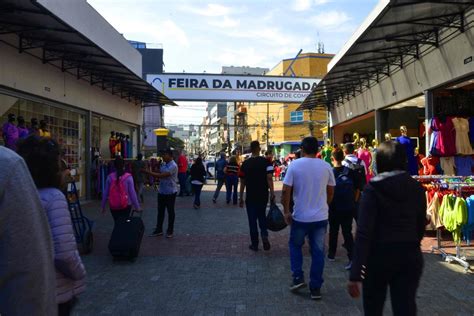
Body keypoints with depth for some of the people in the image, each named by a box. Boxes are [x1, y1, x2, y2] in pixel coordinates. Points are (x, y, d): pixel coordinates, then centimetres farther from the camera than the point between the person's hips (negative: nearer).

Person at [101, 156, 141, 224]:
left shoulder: (110, 177, -2)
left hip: (113, 207, 2)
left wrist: (103, 206, 13)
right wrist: (137, 207, -3)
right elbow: (132, 193, -11)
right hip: (126, 206, -2)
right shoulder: (128, 177, -10)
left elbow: (105, 193, 2)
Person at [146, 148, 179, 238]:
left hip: (170, 192, -7)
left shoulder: (173, 166, -19)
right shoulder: (163, 164, 8)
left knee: (170, 211, 6)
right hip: (162, 191, 8)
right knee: (160, 211, 12)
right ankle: (159, 230, 22)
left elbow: (162, 176, -25)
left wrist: (148, 172, -23)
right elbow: (159, 174, 16)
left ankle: (170, 231, 17)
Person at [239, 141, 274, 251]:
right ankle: (264, 234, -4)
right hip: (263, 196, 0)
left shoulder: (245, 163, 0)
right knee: (262, 216, 20)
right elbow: (269, 178, -14)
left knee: (252, 219, 9)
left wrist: (241, 197, 8)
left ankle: (254, 244, 13)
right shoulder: (266, 162, -5)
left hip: (250, 196, 0)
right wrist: (272, 193, -11)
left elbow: (242, 182, 2)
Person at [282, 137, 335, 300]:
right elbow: (331, 192, 8)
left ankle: (298, 278, 15)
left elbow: (286, 191, -11)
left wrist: (286, 211, 0)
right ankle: (316, 288, 16)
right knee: (318, 252, 10)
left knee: (295, 245, 21)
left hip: (300, 216, -2)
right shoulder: (326, 166, 0)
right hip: (321, 217, 2)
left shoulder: (294, 165, -9)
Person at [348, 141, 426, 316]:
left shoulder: (373, 188, -12)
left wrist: (355, 274, -20)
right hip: (410, 256, 3)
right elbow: (421, 226, 12)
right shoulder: (416, 188, 1)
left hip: (379, 255, -3)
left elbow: (364, 232, -19)